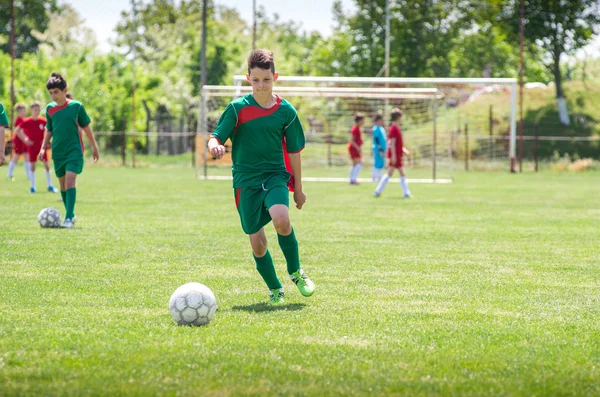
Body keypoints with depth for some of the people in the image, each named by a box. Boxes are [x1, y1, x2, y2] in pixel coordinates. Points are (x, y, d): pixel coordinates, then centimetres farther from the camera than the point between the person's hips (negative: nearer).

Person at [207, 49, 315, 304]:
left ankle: (296, 272, -3)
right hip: (245, 180, 0)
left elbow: (293, 151, 9)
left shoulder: (286, 111, 1)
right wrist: (214, 146, -33)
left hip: (275, 175, 0)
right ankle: (274, 288, 22)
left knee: (281, 220, -27)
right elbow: (216, 137, -8)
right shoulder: (238, 108, -4)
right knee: (256, 239, 0)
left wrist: (298, 188, 14)